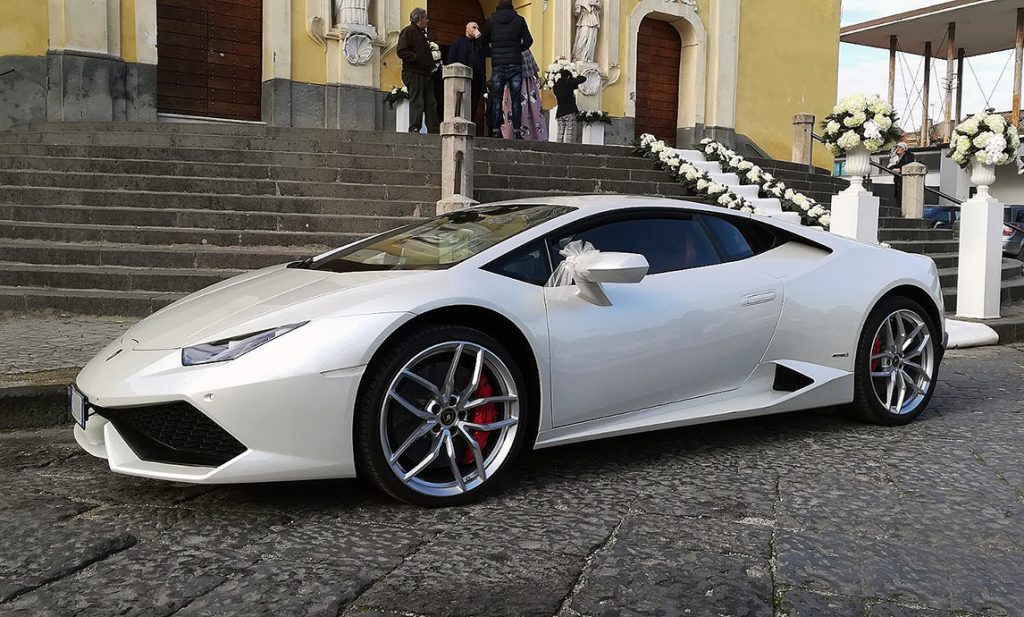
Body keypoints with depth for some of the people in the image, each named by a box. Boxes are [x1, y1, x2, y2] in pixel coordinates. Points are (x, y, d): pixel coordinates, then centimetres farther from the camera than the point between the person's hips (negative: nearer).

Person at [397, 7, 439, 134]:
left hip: (425, 74, 9)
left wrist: (431, 64, 14)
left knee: (431, 103, 5)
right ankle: (414, 130, -10)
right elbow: (402, 52, -14)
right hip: (413, 73, -9)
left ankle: (434, 131, 5)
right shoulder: (408, 31, -4)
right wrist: (416, 58, -17)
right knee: (416, 102, -11)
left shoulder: (422, 33, 25)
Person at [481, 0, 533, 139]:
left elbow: (483, 42, 10)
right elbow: (528, 41, 1)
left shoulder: (492, 20, 6)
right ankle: (517, 131, -4)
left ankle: (496, 131, -2)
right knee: (516, 100, 1)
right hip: (515, 65, -1)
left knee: (496, 100, 3)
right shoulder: (519, 20, 4)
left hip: (497, 65, 1)